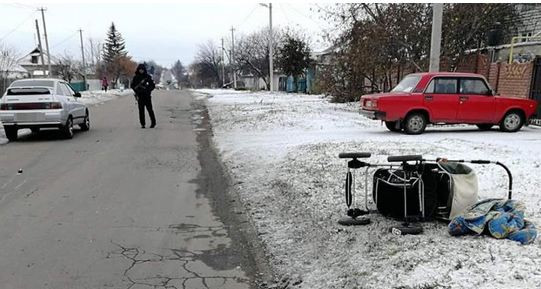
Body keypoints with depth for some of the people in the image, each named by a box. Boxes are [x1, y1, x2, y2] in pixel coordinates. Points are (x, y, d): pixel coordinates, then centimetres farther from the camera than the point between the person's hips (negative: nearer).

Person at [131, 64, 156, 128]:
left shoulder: (148, 76, 1)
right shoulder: (136, 77, 7)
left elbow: (153, 85, 2)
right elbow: (132, 85, 11)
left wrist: (147, 90, -13)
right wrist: (136, 90, -7)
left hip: (147, 95, -2)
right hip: (139, 96, 2)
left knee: (149, 109, -2)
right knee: (141, 110, 2)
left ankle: (153, 122, 10)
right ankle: (142, 124, 6)